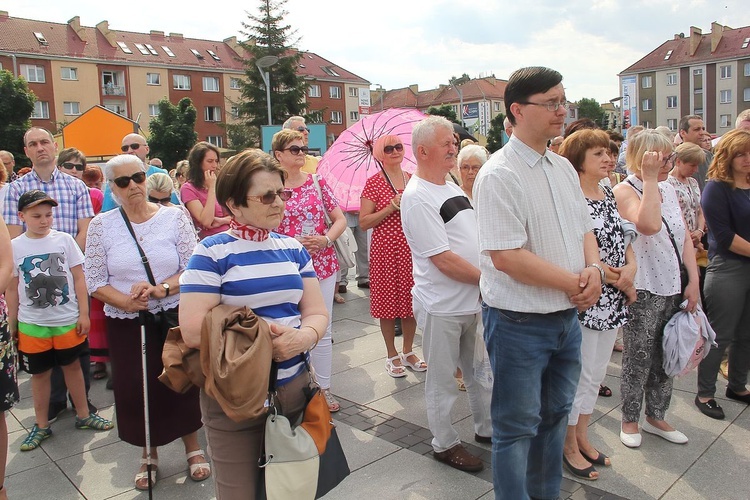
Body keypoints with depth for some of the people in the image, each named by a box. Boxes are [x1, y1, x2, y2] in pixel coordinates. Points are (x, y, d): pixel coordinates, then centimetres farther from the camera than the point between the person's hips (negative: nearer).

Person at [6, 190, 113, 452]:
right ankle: (41, 425, 26)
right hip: (32, 323, 0)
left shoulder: (64, 239, -4)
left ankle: (83, 415, 28)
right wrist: (11, 324, 5)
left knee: (72, 365, 13)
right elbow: (11, 289, 3)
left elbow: (78, 278, -1)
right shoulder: (14, 247, -3)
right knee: (39, 372, 11)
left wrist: (83, 313, -3)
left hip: (68, 319, 0)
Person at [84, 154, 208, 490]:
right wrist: (125, 301, -17)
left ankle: (192, 448, 30)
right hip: (125, 323, 1)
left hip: (175, 317, -1)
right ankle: (149, 455, 33)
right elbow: (95, 281, 0)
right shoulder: (101, 225, 0)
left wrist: (161, 289, -21)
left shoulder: (174, 217, -4)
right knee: (136, 389, 9)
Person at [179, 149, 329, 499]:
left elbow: (317, 312, 5)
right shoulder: (212, 253, -11)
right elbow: (193, 331, -18)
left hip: (295, 387, 5)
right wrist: (265, 336, -16)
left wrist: (305, 336, -17)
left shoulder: (292, 248, 6)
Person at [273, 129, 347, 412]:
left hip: (323, 264, 2)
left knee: (323, 330, 9)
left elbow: (340, 219, 6)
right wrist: (293, 244, -16)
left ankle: (324, 388, 23)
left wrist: (325, 239, -12)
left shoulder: (317, 182, 5)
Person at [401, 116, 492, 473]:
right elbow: (443, 260, -22)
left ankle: (486, 428, 40)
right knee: (442, 380, 9)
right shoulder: (417, 197, -18)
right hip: (442, 306, -8)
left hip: (473, 300, 8)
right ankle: (445, 444, 26)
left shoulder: (452, 188, 11)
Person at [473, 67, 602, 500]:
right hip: (520, 321, -8)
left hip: (568, 315, 9)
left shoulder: (564, 168, 8)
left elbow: (584, 228, 15)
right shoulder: (500, 175, -18)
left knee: (556, 415, 23)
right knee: (518, 427, 8)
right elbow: (506, 256, -24)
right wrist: (573, 282, -17)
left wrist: (594, 268, -6)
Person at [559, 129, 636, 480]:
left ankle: (582, 438, 34)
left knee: (596, 375, 18)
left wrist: (630, 267, -4)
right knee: (580, 376, 4)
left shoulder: (608, 195, 11)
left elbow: (622, 237, 16)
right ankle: (569, 448, 22)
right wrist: (610, 274, -19)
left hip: (611, 301, 8)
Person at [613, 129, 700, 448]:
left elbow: (684, 236, 11)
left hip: (673, 289, 7)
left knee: (665, 358, 15)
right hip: (642, 291, -7)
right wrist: (649, 178, -23)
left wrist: (694, 280, 4)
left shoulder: (669, 189, 12)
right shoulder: (625, 190, -11)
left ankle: (655, 416, 31)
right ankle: (630, 420, 20)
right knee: (638, 359, 3)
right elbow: (648, 225, -30)